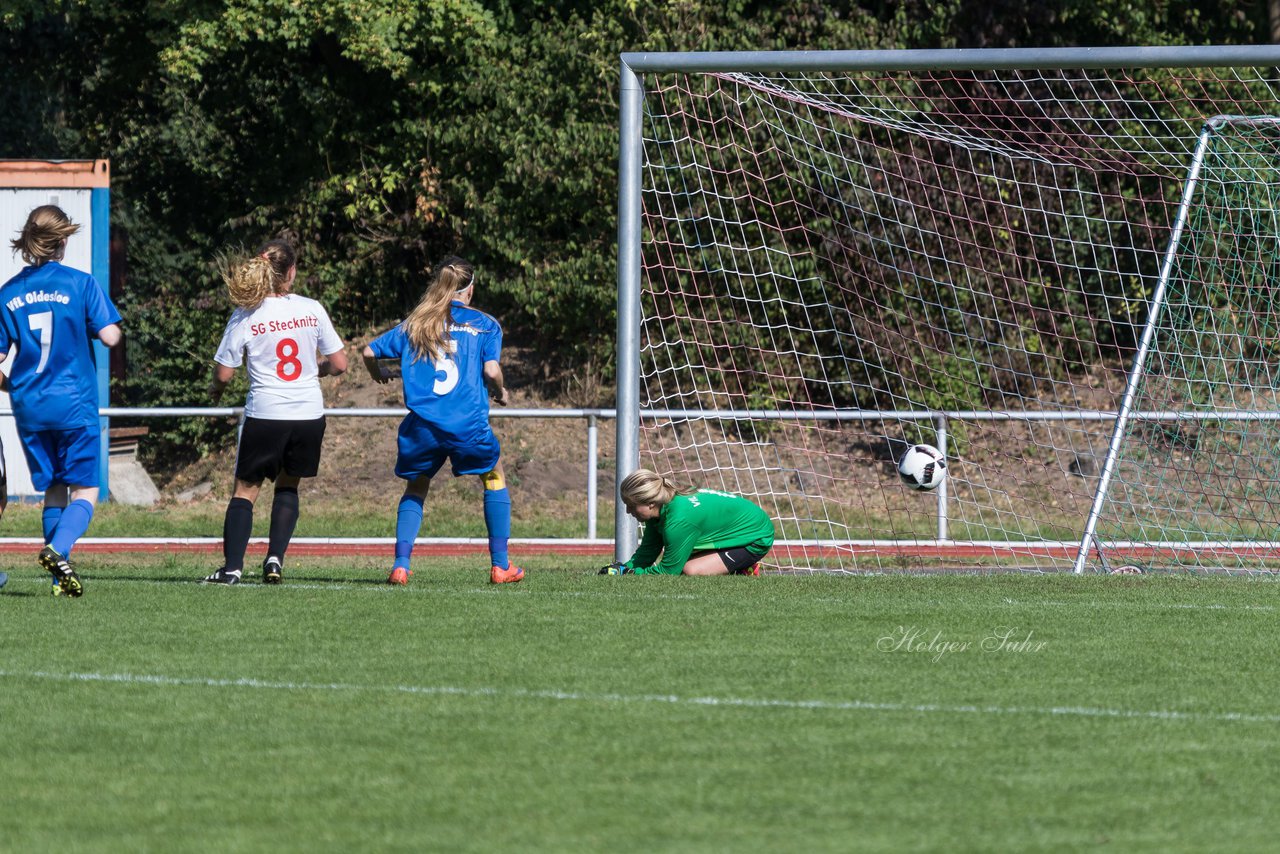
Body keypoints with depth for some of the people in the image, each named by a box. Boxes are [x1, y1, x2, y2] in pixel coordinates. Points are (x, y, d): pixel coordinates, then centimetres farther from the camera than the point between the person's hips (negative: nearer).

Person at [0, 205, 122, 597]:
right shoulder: (81, 284, -8)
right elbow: (109, 336, -12)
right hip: (74, 404, -4)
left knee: (53, 491, 15)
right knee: (85, 491, 1)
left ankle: (60, 577, 10)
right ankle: (58, 549, -25)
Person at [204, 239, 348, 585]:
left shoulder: (245, 317, -6)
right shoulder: (312, 309, -2)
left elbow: (224, 372, -3)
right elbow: (339, 364, 2)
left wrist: (216, 389, 20)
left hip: (265, 414, -2)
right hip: (309, 414, 2)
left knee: (246, 489, 9)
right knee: (288, 485, 19)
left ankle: (232, 567, -4)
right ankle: (275, 559, 5)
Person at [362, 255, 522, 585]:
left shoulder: (414, 325, 13)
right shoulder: (484, 324, 6)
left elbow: (370, 351, 13)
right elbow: (491, 371, -5)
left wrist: (378, 373, 35)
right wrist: (500, 392, 17)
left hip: (423, 425, 2)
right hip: (468, 423, -2)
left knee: (416, 488, 20)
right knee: (494, 477, 21)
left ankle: (400, 565, 4)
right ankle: (500, 564, 16)